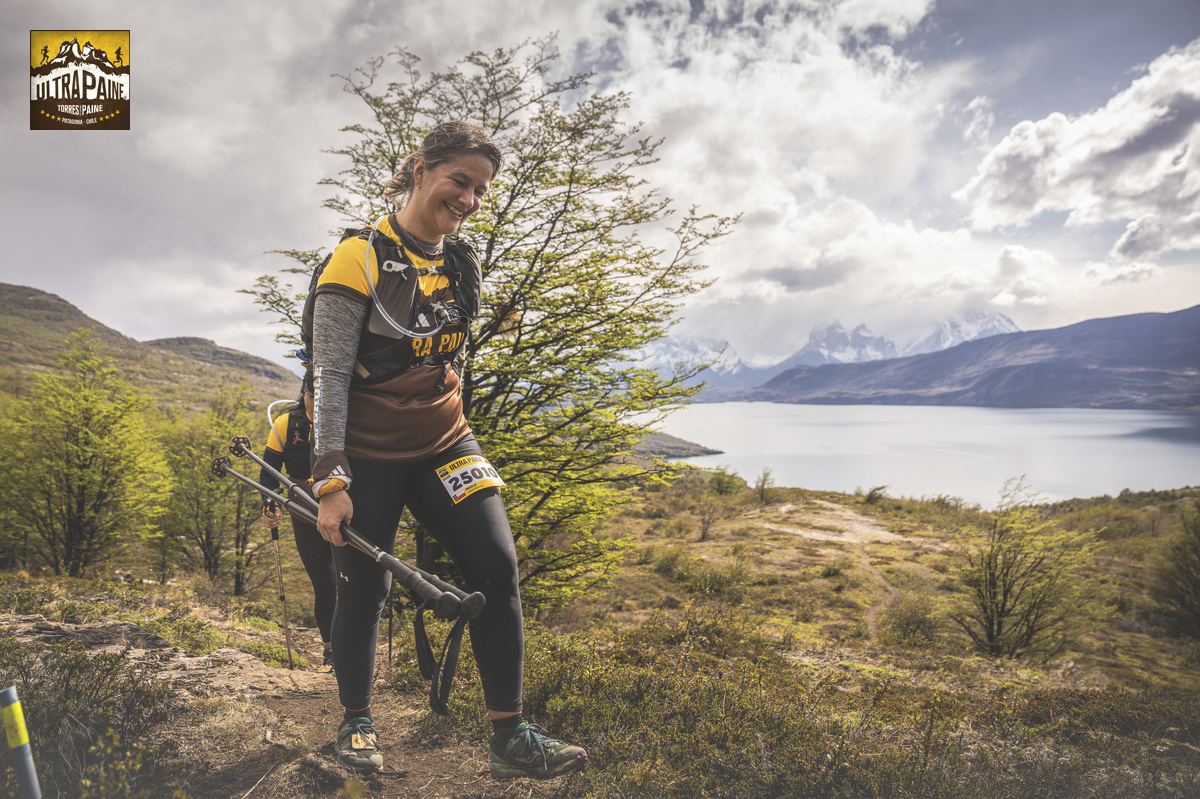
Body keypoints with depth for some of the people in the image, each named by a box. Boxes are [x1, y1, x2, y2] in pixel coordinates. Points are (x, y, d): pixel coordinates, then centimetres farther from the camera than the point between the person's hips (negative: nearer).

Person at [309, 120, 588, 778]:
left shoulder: (463, 263, 8)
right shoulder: (362, 257, -11)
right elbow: (330, 374, -13)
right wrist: (331, 480, -17)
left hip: (443, 443, 5)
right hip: (369, 453, -4)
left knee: (497, 565, -9)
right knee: (365, 590, 5)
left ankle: (509, 737, 1)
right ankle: (356, 722, 31)